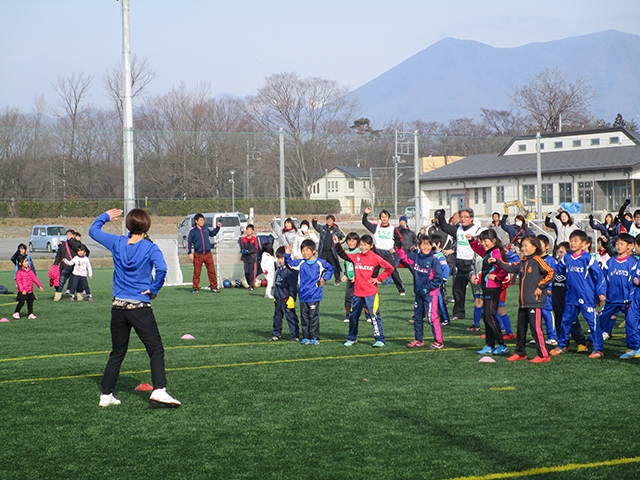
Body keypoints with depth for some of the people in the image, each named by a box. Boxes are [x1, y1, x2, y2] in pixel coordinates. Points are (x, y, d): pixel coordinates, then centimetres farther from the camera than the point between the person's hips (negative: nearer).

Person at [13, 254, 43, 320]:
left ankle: (30, 314, 16)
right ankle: (16, 313, 6)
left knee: (30, 302, 8)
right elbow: (18, 281, -15)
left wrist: (39, 285, 12)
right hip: (22, 292, -6)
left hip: (30, 291, 6)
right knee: (21, 302, -8)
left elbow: (34, 278, 16)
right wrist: (22, 290, -22)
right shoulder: (19, 272, -10)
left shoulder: (30, 271, 10)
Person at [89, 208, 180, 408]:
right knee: (156, 350, -4)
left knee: (117, 353, 16)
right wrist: (154, 289, -11)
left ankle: (106, 395, 18)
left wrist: (105, 216, 36)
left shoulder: (117, 243, 5)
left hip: (118, 307, 5)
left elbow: (93, 231, 20)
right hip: (140, 307, -5)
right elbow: (161, 268, -25)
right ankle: (159, 390, -21)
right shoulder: (150, 247, -7)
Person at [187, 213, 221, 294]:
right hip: (198, 255, -3)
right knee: (197, 272, -1)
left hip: (208, 254, 3)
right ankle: (195, 288, 9)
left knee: (212, 271, 1)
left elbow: (212, 233, 32)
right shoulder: (192, 231, -2)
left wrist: (217, 227, 21)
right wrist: (190, 253, -8)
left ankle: (214, 287, 8)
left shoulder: (206, 229, 11)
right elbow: (189, 242, -1)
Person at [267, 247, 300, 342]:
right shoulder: (279, 269, 13)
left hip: (287, 299, -9)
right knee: (277, 317, 14)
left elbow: (292, 286, -17)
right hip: (279, 299, 9)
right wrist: (275, 296, 24)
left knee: (291, 317, -3)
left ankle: (295, 336, 2)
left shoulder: (290, 270, -15)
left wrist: (291, 297, -20)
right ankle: (276, 335, 23)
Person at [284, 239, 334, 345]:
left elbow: (330, 268, 12)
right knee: (304, 317, 8)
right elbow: (290, 263, -4)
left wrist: (324, 278, 2)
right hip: (303, 296, 3)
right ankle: (305, 337, 16)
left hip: (314, 296, -3)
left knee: (314, 317, -1)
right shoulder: (300, 263, 3)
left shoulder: (320, 263, -2)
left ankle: (315, 338, 5)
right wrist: (287, 254, -19)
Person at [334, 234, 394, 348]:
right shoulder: (356, 257, 7)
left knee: (374, 316, -6)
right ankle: (351, 338, 28)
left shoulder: (375, 258, -7)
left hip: (371, 293, -6)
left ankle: (380, 340, 0)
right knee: (353, 316, 14)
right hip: (357, 293, 6)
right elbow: (343, 255, 16)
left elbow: (389, 268, -8)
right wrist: (337, 244, 6)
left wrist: (379, 278, -7)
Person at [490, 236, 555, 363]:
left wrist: (540, 286, -14)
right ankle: (520, 353, 26)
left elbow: (550, 273, -15)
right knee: (521, 327, 15)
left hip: (535, 301, -9)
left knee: (536, 327, -9)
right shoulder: (523, 262, 14)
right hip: (523, 302, 9)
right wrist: (497, 262, 8)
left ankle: (543, 355, -4)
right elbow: (511, 268, 17)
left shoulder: (537, 261, -10)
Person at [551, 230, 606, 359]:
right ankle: (561, 346, 27)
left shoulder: (588, 258, -8)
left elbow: (599, 275, -6)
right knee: (566, 321, 12)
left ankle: (598, 349, 2)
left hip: (587, 298, -5)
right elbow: (556, 271, 18)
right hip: (571, 298, 5)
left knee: (593, 322, -3)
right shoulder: (566, 258, 6)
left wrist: (601, 292, -12)